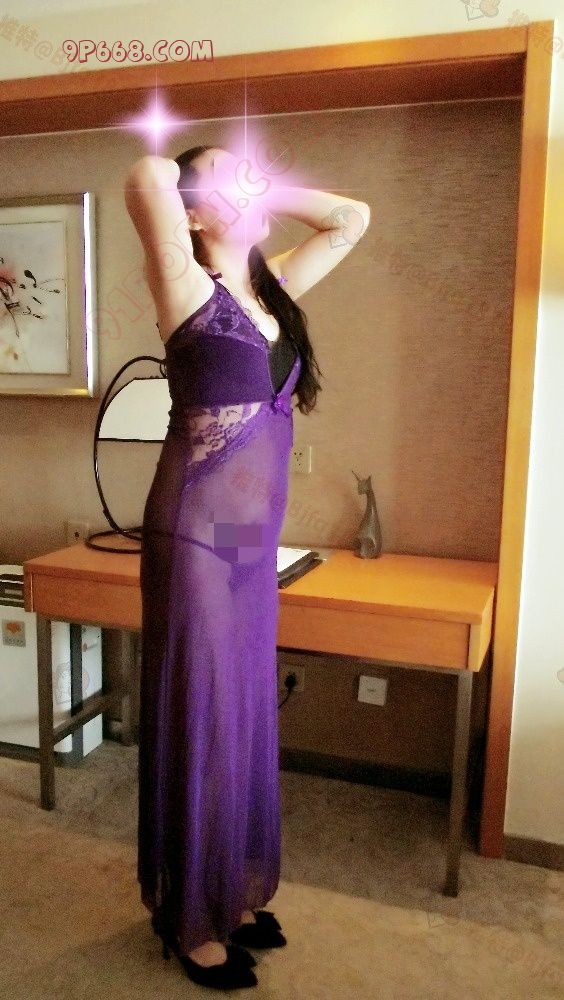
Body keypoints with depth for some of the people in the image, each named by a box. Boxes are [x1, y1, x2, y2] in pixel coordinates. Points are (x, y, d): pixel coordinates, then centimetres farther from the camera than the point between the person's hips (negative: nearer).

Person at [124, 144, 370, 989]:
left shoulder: (273, 289, 11)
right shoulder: (189, 290, -8)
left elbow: (352, 217, 20)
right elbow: (146, 180, -24)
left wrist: (267, 194, 11)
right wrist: (172, 176, -1)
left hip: (256, 538, 7)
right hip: (197, 535, -7)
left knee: (245, 715, 17)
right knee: (200, 719, 6)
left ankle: (234, 893, 38)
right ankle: (190, 917, 28)